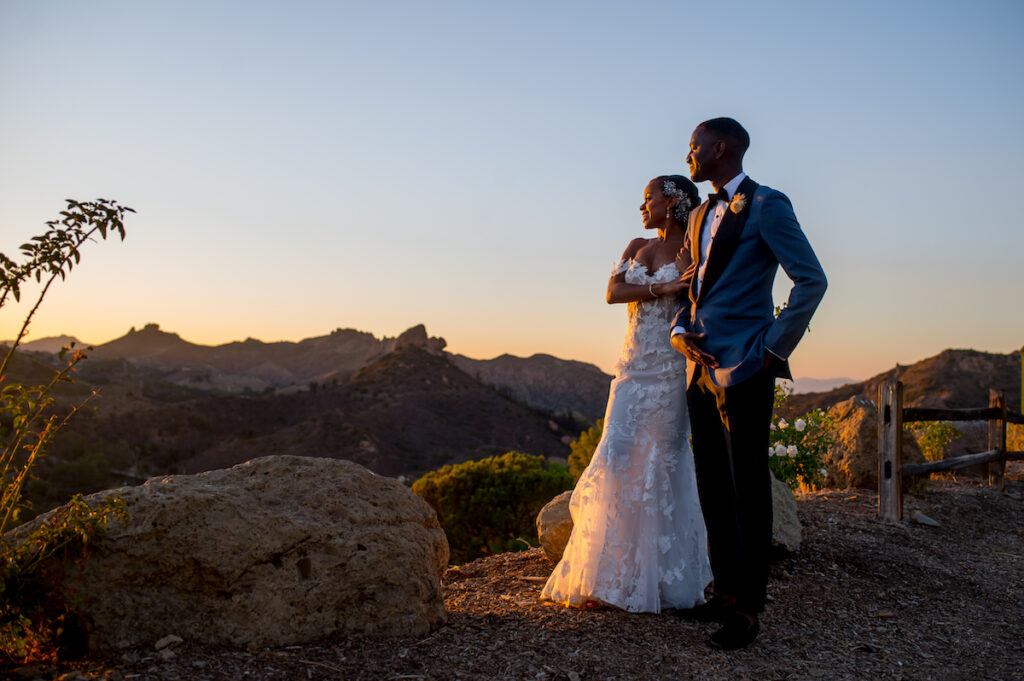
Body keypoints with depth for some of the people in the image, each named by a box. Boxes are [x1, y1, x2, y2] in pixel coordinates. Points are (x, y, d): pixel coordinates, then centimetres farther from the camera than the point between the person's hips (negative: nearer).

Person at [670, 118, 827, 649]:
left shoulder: (767, 205, -5)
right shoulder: (700, 216, 19)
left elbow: (811, 280, -10)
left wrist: (773, 348, -12)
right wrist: (680, 331, 4)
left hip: (742, 369, -8)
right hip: (701, 368, 8)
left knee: (748, 488, -1)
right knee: (713, 487, 12)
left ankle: (748, 607, 8)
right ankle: (726, 591, 23)